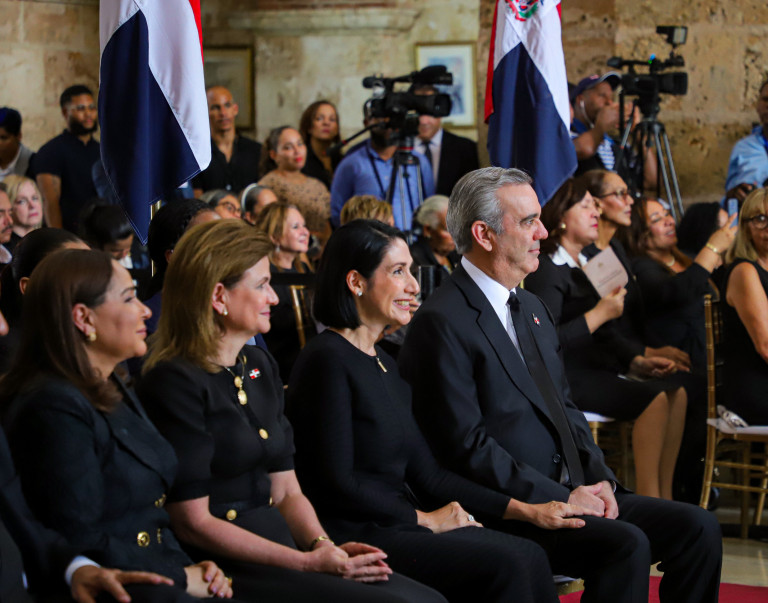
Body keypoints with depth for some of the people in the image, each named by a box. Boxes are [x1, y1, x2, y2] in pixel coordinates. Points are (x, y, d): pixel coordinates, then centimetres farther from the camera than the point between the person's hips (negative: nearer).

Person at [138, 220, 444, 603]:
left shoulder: (260, 367, 17)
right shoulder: (175, 382, -9)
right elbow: (193, 521, -12)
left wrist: (322, 545, -5)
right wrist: (307, 563, -17)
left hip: (283, 551, 8)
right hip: (225, 571, -8)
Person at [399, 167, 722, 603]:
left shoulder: (532, 309, 19)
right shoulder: (441, 323, -11)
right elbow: (467, 446, -17)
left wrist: (598, 479, 3)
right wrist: (561, 499, -17)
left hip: (572, 491, 9)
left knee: (697, 528, -5)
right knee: (626, 545, -29)